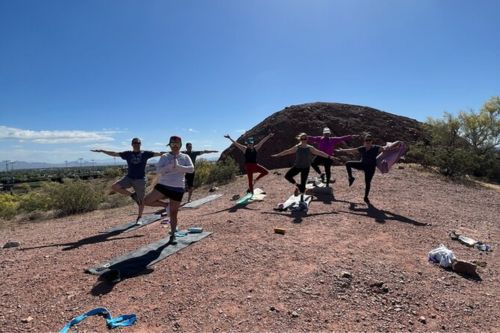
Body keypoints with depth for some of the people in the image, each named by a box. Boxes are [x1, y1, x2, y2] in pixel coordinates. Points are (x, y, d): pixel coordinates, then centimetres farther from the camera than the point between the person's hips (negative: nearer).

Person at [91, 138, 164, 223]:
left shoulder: (145, 153, 0)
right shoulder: (127, 154, 6)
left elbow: (158, 154, -6)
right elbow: (114, 154, 8)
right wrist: (101, 150, 2)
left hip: (140, 180, -2)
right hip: (129, 178, 3)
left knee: (141, 201, 2)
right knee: (114, 187, -17)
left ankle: (139, 218, 22)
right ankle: (132, 195, 3)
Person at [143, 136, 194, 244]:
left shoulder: (185, 157, 1)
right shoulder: (164, 156, 1)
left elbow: (191, 169, -14)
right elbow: (158, 170, -10)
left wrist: (178, 167, -26)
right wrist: (170, 166, -23)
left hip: (178, 188, -1)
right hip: (163, 185, 1)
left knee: (173, 213, 6)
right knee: (147, 201, -13)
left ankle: (172, 235, 22)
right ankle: (166, 205, 10)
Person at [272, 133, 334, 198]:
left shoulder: (310, 148, -3)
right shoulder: (297, 147, -1)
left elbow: (319, 153, 1)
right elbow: (287, 151, 4)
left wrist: (329, 156, 0)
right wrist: (277, 155, 6)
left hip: (306, 168, -1)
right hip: (297, 166, 1)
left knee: (303, 184, 1)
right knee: (287, 176, -14)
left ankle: (302, 196, 17)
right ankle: (297, 185, 9)